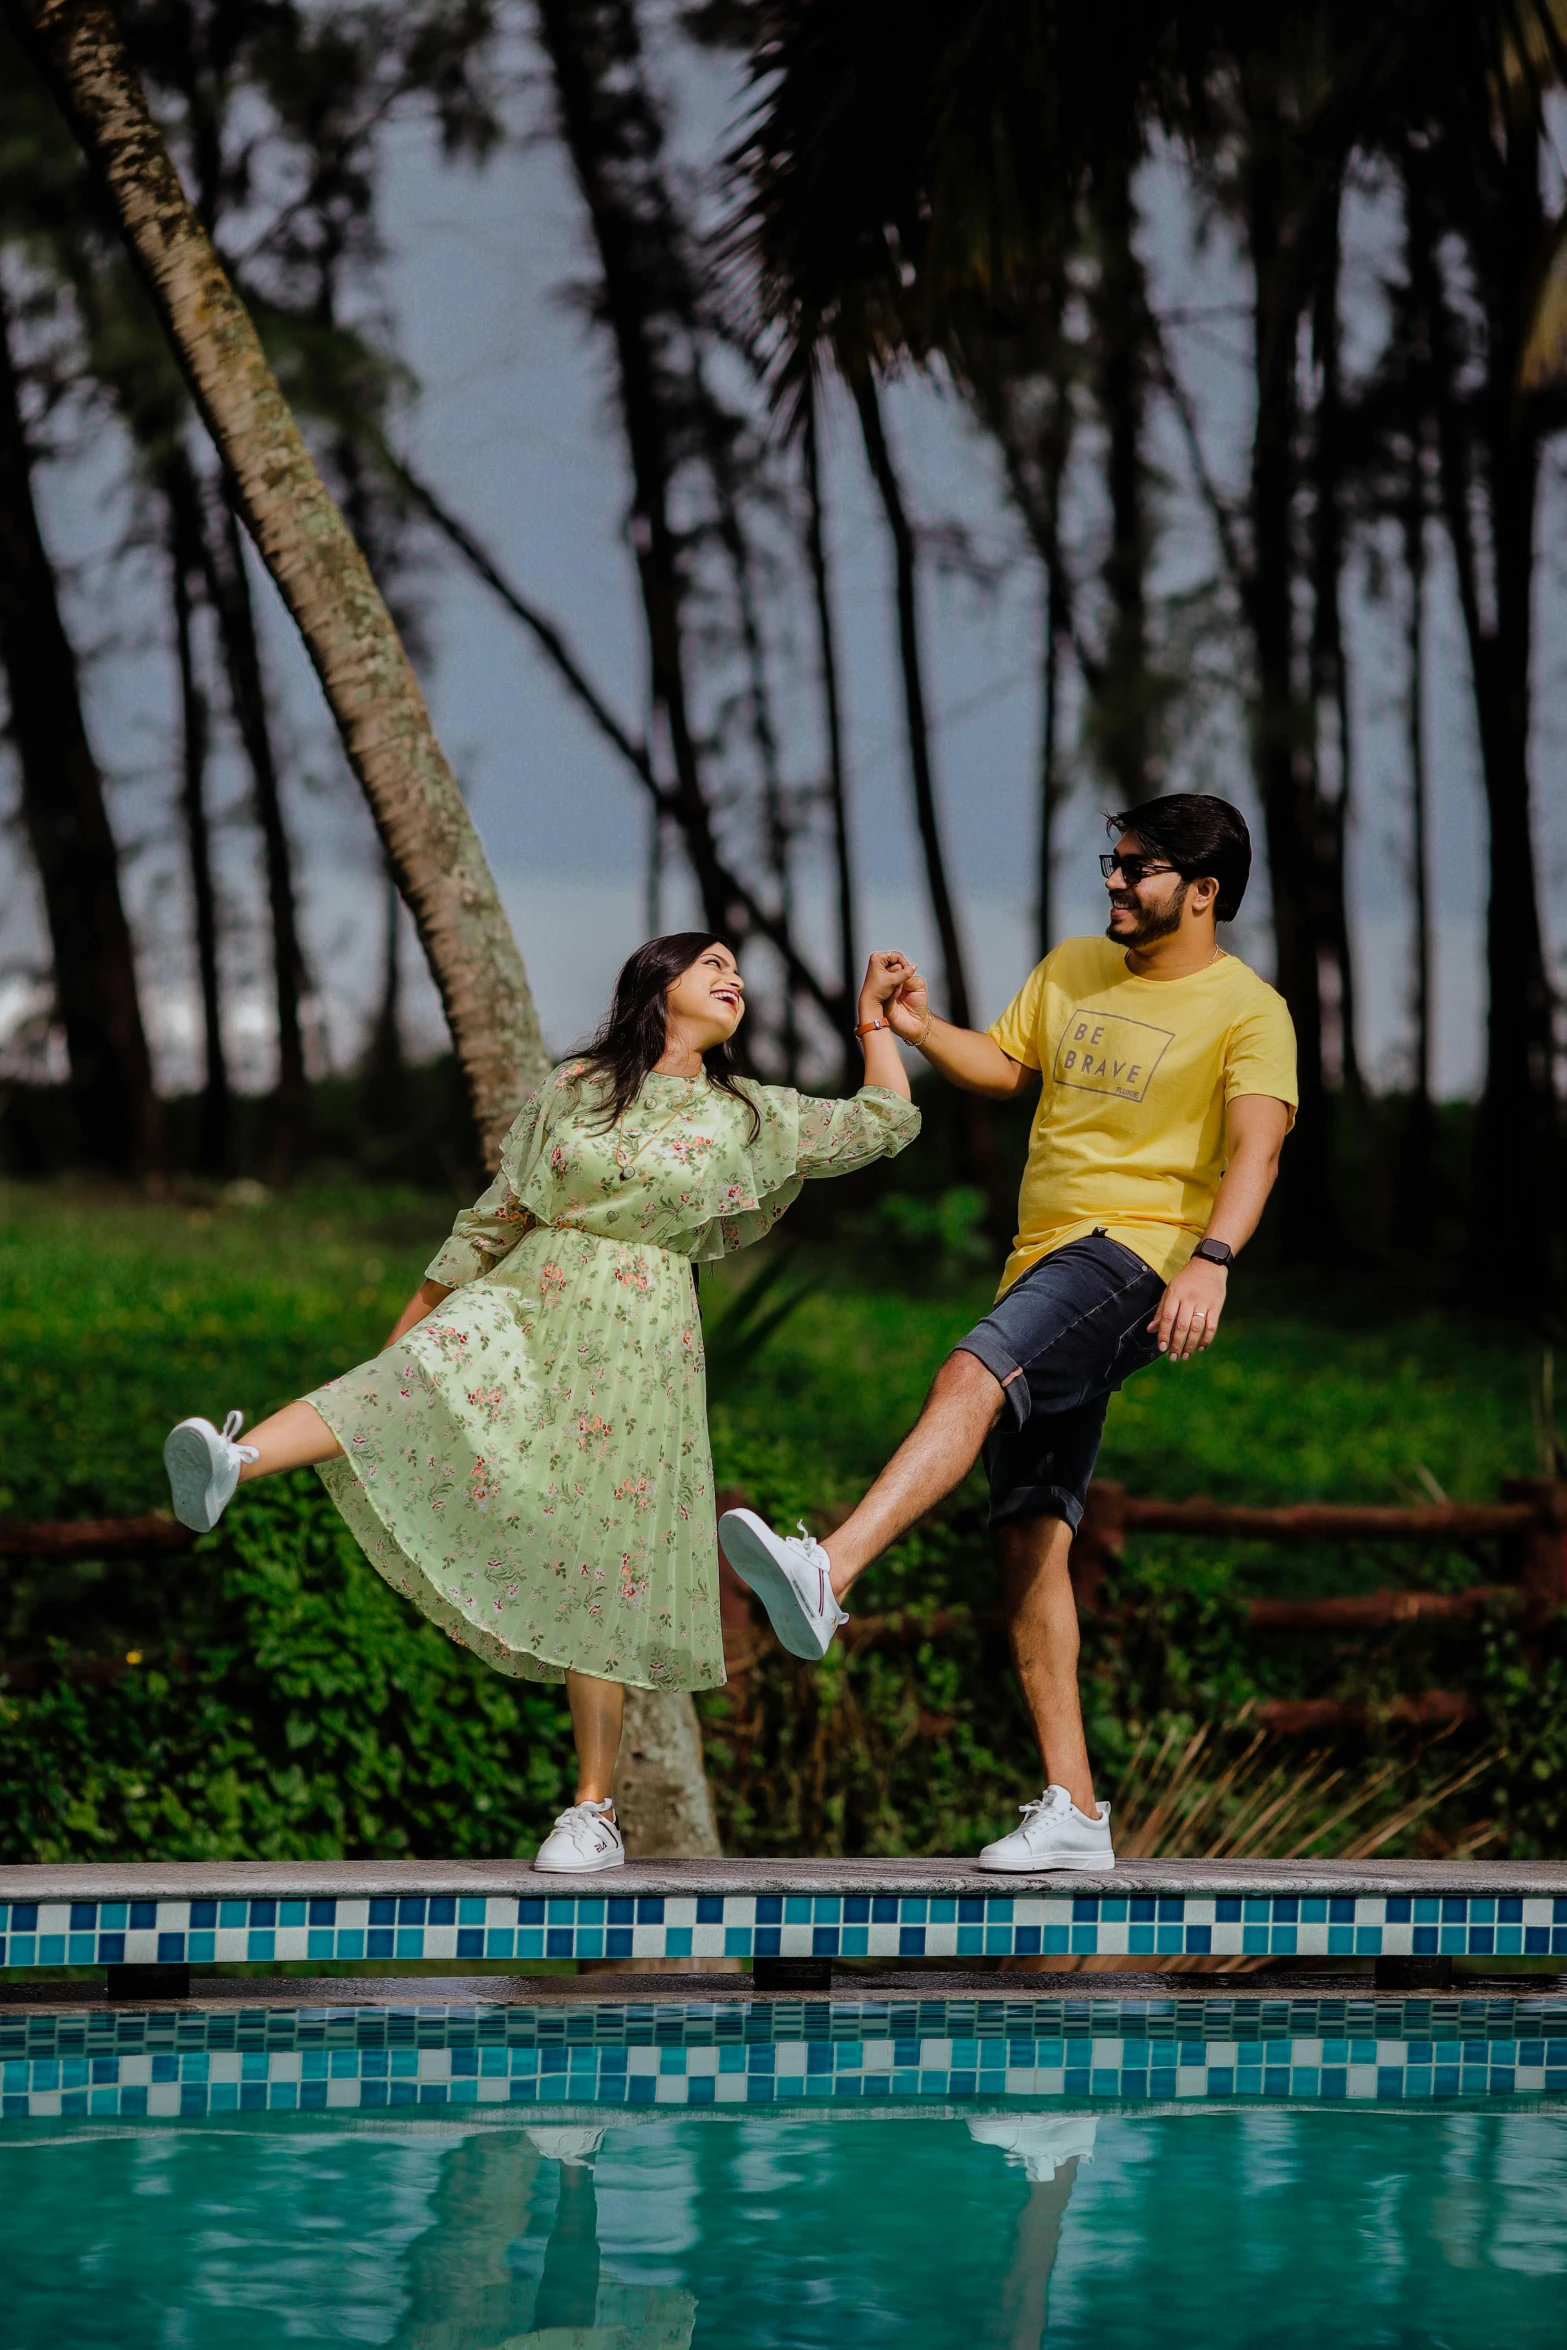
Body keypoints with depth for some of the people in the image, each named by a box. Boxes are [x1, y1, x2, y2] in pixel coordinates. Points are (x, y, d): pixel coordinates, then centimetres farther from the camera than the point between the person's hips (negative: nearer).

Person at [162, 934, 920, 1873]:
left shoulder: (747, 1117, 13)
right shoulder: (573, 1089, 11)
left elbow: (886, 1123, 22)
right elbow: (498, 1215, 14)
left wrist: (876, 1014, 22)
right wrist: (407, 1325, 13)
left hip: (634, 1345, 1)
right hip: (521, 1303, -1)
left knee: (599, 1574, -4)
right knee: (416, 1387, -32)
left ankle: (595, 1812, 3)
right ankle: (233, 1465, -57)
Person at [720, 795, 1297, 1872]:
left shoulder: (1247, 1011, -4)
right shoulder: (1074, 970, 18)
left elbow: (1256, 1146, -17)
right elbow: (1005, 1063, 29)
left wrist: (1211, 1260, -34)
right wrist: (920, 1028, 8)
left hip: (1136, 1258, -8)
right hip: (1046, 1264, 8)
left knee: (970, 1378, -33)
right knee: (1032, 1537, -1)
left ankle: (826, 1578, -52)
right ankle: (1073, 1811, -1)